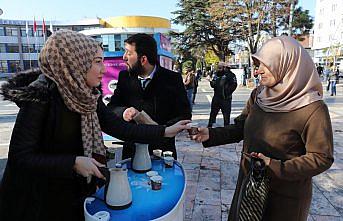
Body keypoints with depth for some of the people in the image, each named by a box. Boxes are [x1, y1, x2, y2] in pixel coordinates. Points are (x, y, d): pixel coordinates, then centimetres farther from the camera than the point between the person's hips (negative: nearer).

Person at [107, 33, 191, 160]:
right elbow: (111, 107, 1)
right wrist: (123, 111, -21)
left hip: (163, 150, -2)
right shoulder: (124, 77, 0)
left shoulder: (173, 79, -10)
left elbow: (184, 115, -11)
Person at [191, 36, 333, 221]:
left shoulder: (312, 109, -21)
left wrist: (276, 167, -26)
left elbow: (322, 158, -16)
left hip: (286, 198, -5)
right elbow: (240, 128, 1)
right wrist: (210, 134, -14)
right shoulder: (258, 95, -5)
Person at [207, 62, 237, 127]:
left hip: (225, 98, -5)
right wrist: (212, 83, -9)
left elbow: (234, 85, -10)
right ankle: (209, 126, 24)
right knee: (213, 112, 13)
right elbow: (213, 85, 14)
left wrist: (228, 92, -17)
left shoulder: (230, 74, -7)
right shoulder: (216, 74, 11)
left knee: (226, 114, 4)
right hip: (216, 97, 5)